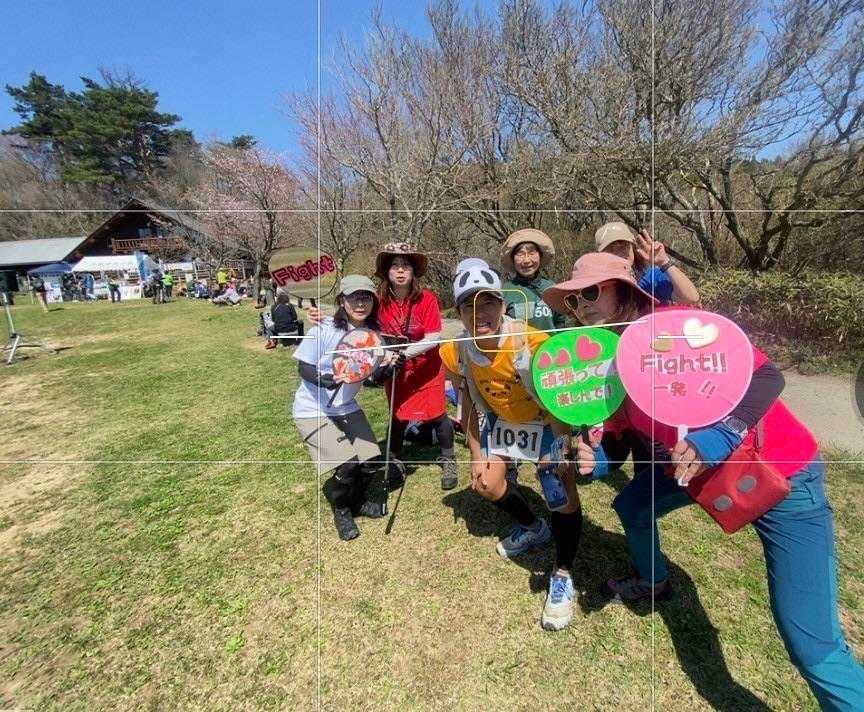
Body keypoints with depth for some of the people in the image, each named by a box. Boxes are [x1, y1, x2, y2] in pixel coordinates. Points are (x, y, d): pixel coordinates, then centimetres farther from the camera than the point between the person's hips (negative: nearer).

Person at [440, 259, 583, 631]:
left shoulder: (533, 342, -35)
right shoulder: (455, 352, -21)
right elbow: (468, 401, -5)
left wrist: (564, 451, -27)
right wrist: (476, 453, -1)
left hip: (546, 419, -4)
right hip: (500, 420, 5)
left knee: (561, 489, -14)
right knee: (486, 484, 8)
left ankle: (562, 577, 11)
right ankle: (533, 528, 39)